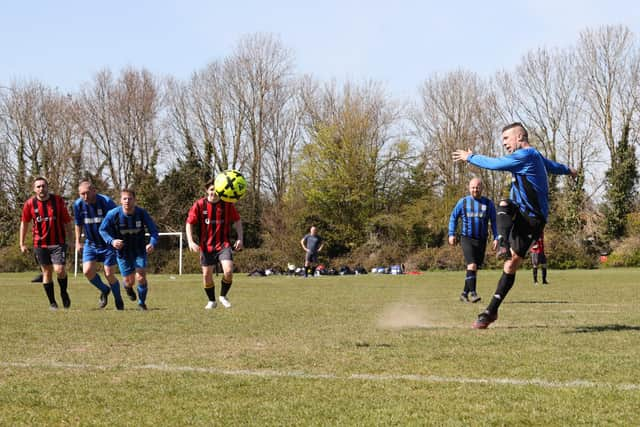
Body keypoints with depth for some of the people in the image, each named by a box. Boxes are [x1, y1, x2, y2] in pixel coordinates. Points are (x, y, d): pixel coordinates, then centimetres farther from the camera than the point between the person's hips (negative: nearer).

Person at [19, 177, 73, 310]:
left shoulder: (58, 200, -4)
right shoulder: (30, 204, -2)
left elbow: (67, 221, 2)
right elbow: (24, 223, 9)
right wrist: (22, 243, 9)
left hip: (58, 242, -2)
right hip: (40, 244, 2)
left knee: (59, 270, -13)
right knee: (47, 272, 6)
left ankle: (64, 292, 17)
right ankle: (52, 302, 18)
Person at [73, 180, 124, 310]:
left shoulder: (106, 202, -19)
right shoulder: (78, 205, -7)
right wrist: (78, 241, 12)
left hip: (108, 244, -4)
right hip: (90, 244, 4)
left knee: (109, 275, -5)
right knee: (87, 271, -12)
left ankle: (118, 301, 21)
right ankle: (104, 290, 18)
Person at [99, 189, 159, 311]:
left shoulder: (142, 213, -17)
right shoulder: (113, 214, -17)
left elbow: (153, 230, -9)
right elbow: (102, 229, -4)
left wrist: (152, 243, -30)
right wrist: (111, 241, -24)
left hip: (140, 251, 0)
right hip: (123, 252, 0)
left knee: (141, 277, -12)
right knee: (129, 281, 1)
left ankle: (142, 303, 14)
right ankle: (128, 288, 42)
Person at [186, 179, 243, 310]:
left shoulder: (228, 204, -5)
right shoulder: (199, 205, -8)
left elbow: (237, 221, 7)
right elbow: (189, 223, -2)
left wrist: (240, 238, -3)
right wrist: (191, 242, -13)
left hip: (224, 244, -1)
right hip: (206, 246, 1)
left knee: (228, 271, -19)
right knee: (206, 274, 5)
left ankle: (223, 296, 7)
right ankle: (211, 301, 29)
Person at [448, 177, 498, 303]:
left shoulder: (488, 203, 8)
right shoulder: (463, 202, 5)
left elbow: (494, 222, 11)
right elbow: (453, 217, 13)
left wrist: (496, 238, 2)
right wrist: (451, 234, 4)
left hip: (481, 240, 3)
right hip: (467, 239, -3)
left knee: (475, 268, 6)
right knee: (472, 265, -19)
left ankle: (464, 293, 16)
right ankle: (473, 293, -21)